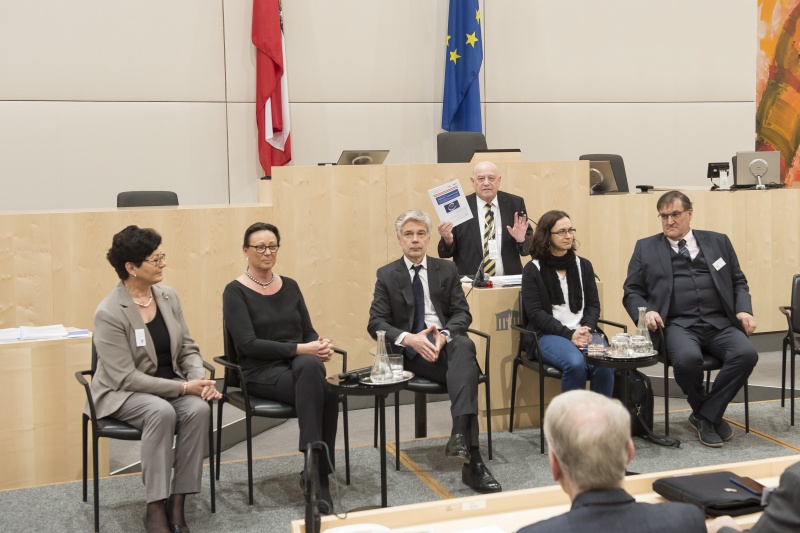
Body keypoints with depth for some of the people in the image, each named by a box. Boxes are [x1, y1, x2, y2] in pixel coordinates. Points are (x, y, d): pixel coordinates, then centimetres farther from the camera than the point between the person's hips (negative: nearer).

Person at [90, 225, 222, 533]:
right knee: (162, 411, -36)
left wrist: (200, 379, -16)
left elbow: (188, 349, 6)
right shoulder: (109, 313, -17)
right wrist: (184, 387, -23)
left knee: (199, 408, -27)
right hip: (124, 393, -5)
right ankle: (155, 507, -24)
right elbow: (126, 378, -20)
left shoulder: (168, 296, 2)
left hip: (170, 386, 5)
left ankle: (177, 501, -18)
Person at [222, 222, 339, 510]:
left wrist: (321, 345, -12)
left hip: (301, 363, 5)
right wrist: (299, 349, -21)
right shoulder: (235, 291, -4)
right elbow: (248, 344, -14)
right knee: (325, 394, -33)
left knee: (310, 365, -34)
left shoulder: (289, 286, 13)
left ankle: (316, 472, -26)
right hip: (260, 371, -5)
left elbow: (308, 331, 12)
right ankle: (318, 474, -22)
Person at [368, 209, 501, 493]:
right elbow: (376, 323, 0)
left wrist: (444, 335, -16)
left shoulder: (446, 269, 15)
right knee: (465, 369, -34)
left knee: (464, 346, -38)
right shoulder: (387, 275, 9)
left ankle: (460, 436, -49)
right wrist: (409, 338, -20)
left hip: (447, 341, 2)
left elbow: (462, 313, 7)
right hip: (411, 351, -2)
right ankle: (472, 459, -39)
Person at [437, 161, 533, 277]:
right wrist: (448, 240, -15)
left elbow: (528, 249, 12)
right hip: (469, 282, -1)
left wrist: (521, 240, -8)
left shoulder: (515, 203, 7)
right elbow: (445, 253, 5)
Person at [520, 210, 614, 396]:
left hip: (583, 333, 3)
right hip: (548, 335, -3)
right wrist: (569, 334, -13)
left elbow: (593, 304, 14)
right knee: (575, 363, -34)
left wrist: (587, 329, -7)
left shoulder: (583, 265, 17)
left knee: (605, 365, -28)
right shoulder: (533, 270, 4)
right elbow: (535, 313, -4)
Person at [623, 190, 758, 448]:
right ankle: (709, 414, -4)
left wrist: (744, 309, 2)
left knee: (746, 354, -27)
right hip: (678, 325, -2)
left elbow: (738, 282, 21)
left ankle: (706, 415, -8)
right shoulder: (646, 248, 13)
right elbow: (632, 291, 12)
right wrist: (645, 311, -10)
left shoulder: (718, 242, 18)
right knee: (687, 358, -35)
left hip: (719, 323, 3)